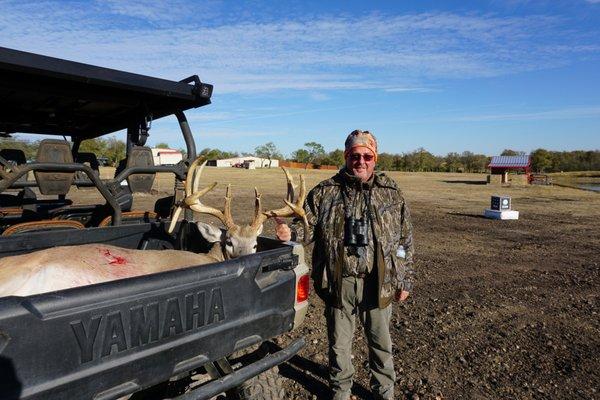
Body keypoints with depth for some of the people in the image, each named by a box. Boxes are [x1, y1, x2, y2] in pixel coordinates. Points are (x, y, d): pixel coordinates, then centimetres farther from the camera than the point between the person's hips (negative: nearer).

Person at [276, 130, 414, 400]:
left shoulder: (392, 194, 1)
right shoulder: (324, 192, -2)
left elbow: (405, 242, 5)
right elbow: (308, 227, -2)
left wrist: (405, 281, 6)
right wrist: (289, 233, -25)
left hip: (378, 284, 1)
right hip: (338, 283, 0)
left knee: (380, 342, 19)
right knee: (339, 343, 17)